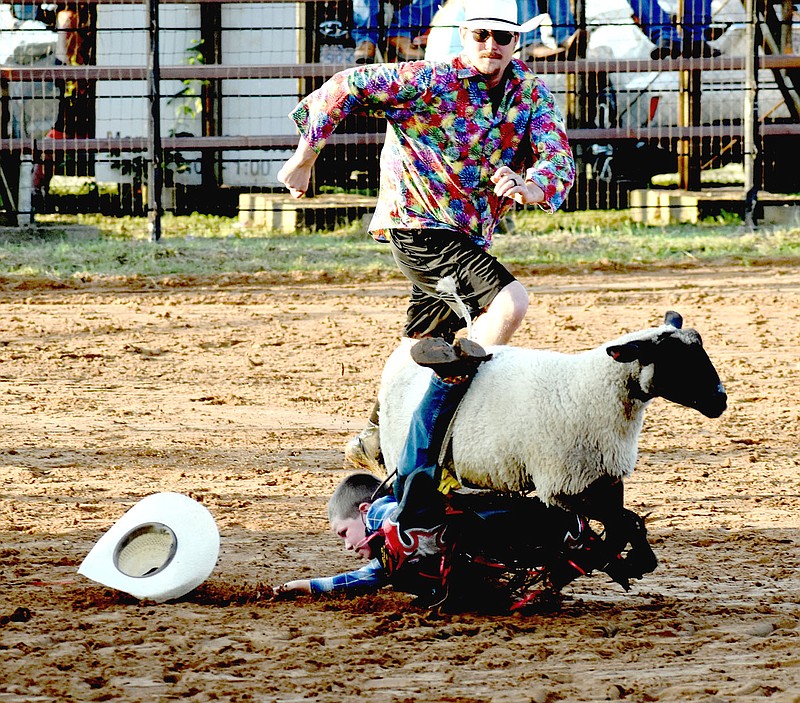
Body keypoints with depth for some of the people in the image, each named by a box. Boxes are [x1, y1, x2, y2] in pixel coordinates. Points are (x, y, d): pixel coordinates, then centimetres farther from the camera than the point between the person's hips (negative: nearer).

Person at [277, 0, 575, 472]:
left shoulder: (531, 92, 1)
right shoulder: (431, 82, -15)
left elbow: (560, 161, -11)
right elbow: (345, 89, -12)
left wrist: (528, 188, -34)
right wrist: (304, 159, -7)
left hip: (471, 237, 7)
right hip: (419, 225, -7)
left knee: (423, 346, 20)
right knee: (509, 301, -25)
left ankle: (374, 443, 36)